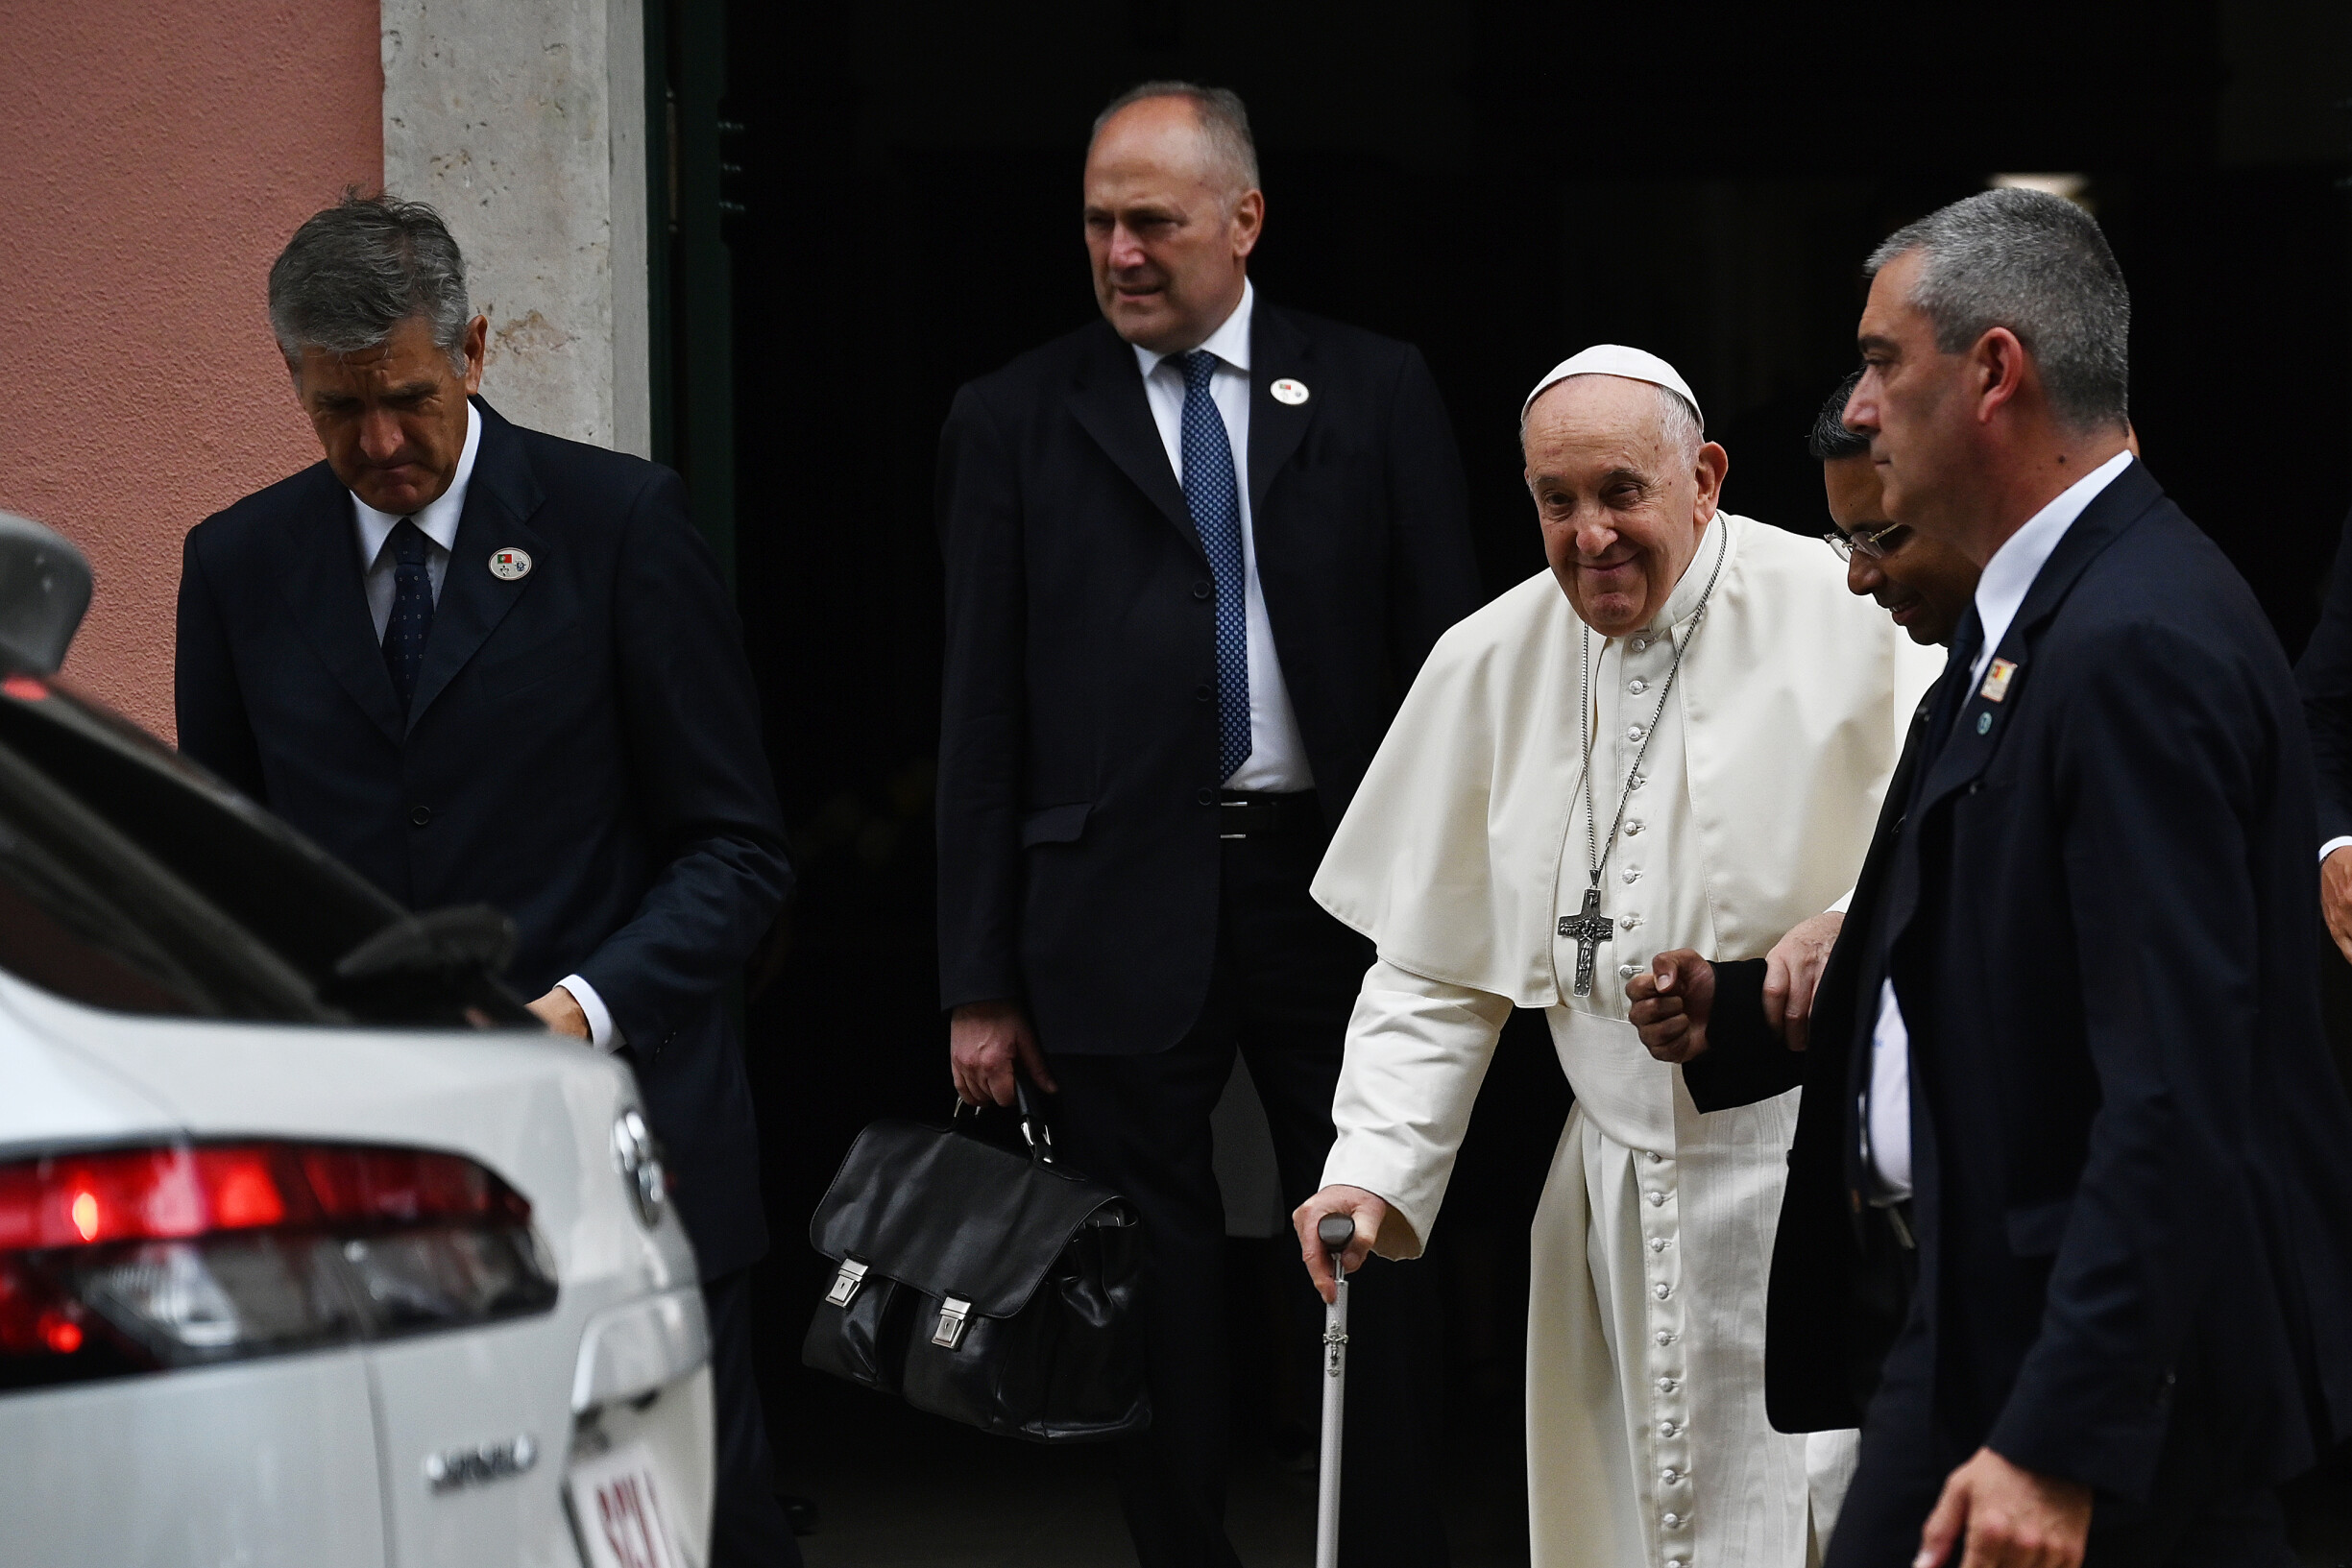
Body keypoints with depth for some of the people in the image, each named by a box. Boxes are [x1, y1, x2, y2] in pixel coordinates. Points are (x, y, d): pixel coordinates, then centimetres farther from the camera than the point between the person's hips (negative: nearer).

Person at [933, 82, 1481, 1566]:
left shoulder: (1378, 395, 6)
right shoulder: (1017, 419, 4)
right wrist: (981, 982, -1)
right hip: (1122, 906, 0)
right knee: (1157, 1281, 4)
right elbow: (982, 714, 3)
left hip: (1337, 888, 0)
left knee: (1376, 1260, 4)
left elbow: (1446, 659, 5)